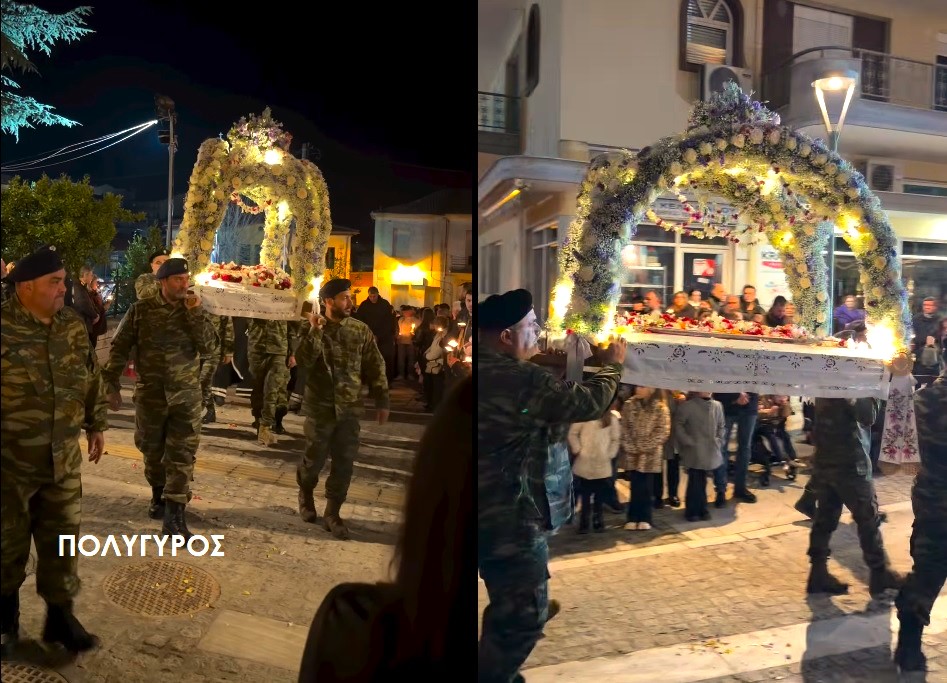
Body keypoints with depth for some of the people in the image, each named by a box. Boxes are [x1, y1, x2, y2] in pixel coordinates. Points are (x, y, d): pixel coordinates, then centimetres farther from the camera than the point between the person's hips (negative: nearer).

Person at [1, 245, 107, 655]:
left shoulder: (74, 328, 3)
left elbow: (91, 379, 14)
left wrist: (96, 424, 17)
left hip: (63, 459, 4)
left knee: (62, 539, 10)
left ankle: (60, 617, 25)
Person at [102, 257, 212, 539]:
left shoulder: (193, 309, 1)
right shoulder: (141, 310, -3)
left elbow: (206, 347, -8)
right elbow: (119, 348, -1)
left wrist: (194, 314, -16)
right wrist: (111, 384, -5)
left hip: (186, 394, 0)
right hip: (150, 394, 0)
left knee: (182, 455, -5)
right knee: (152, 450, 14)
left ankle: (174, 516, -4)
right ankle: (159, 495, 39)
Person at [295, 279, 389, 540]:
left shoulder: (361, 330, 1)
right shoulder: (314, 330, -3)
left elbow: (375, 367, 3)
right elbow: (303, 360, -20)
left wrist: (382, 401, 0)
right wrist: (315, 331, -27)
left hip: (350, 409, 2)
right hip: (320, 407, -2)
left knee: (344, 463, 3)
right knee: (315, 458, 10)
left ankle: (332, 513, 17)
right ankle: (305, 496, 38)